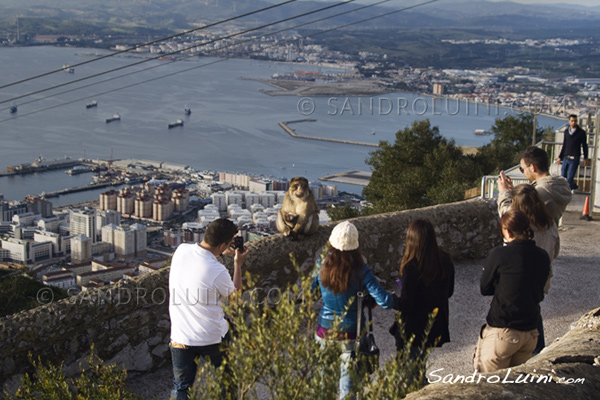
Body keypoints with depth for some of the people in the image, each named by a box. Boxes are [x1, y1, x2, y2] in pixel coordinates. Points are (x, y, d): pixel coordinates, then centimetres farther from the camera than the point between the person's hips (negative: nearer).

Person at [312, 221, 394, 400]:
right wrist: (396, 296, -1)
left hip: (326, 329, 2)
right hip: (350, 331, -2)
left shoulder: (322, 266, -13)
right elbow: (383, 301, -21)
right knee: (347, 374, 15)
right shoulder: (360, 271, -20)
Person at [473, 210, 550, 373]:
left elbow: (484, 288, -2)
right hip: (530, 333, 6)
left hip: (502, 331, -6)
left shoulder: (500, 254, -14)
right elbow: (539, 293, 11)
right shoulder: (543, 256, 2)